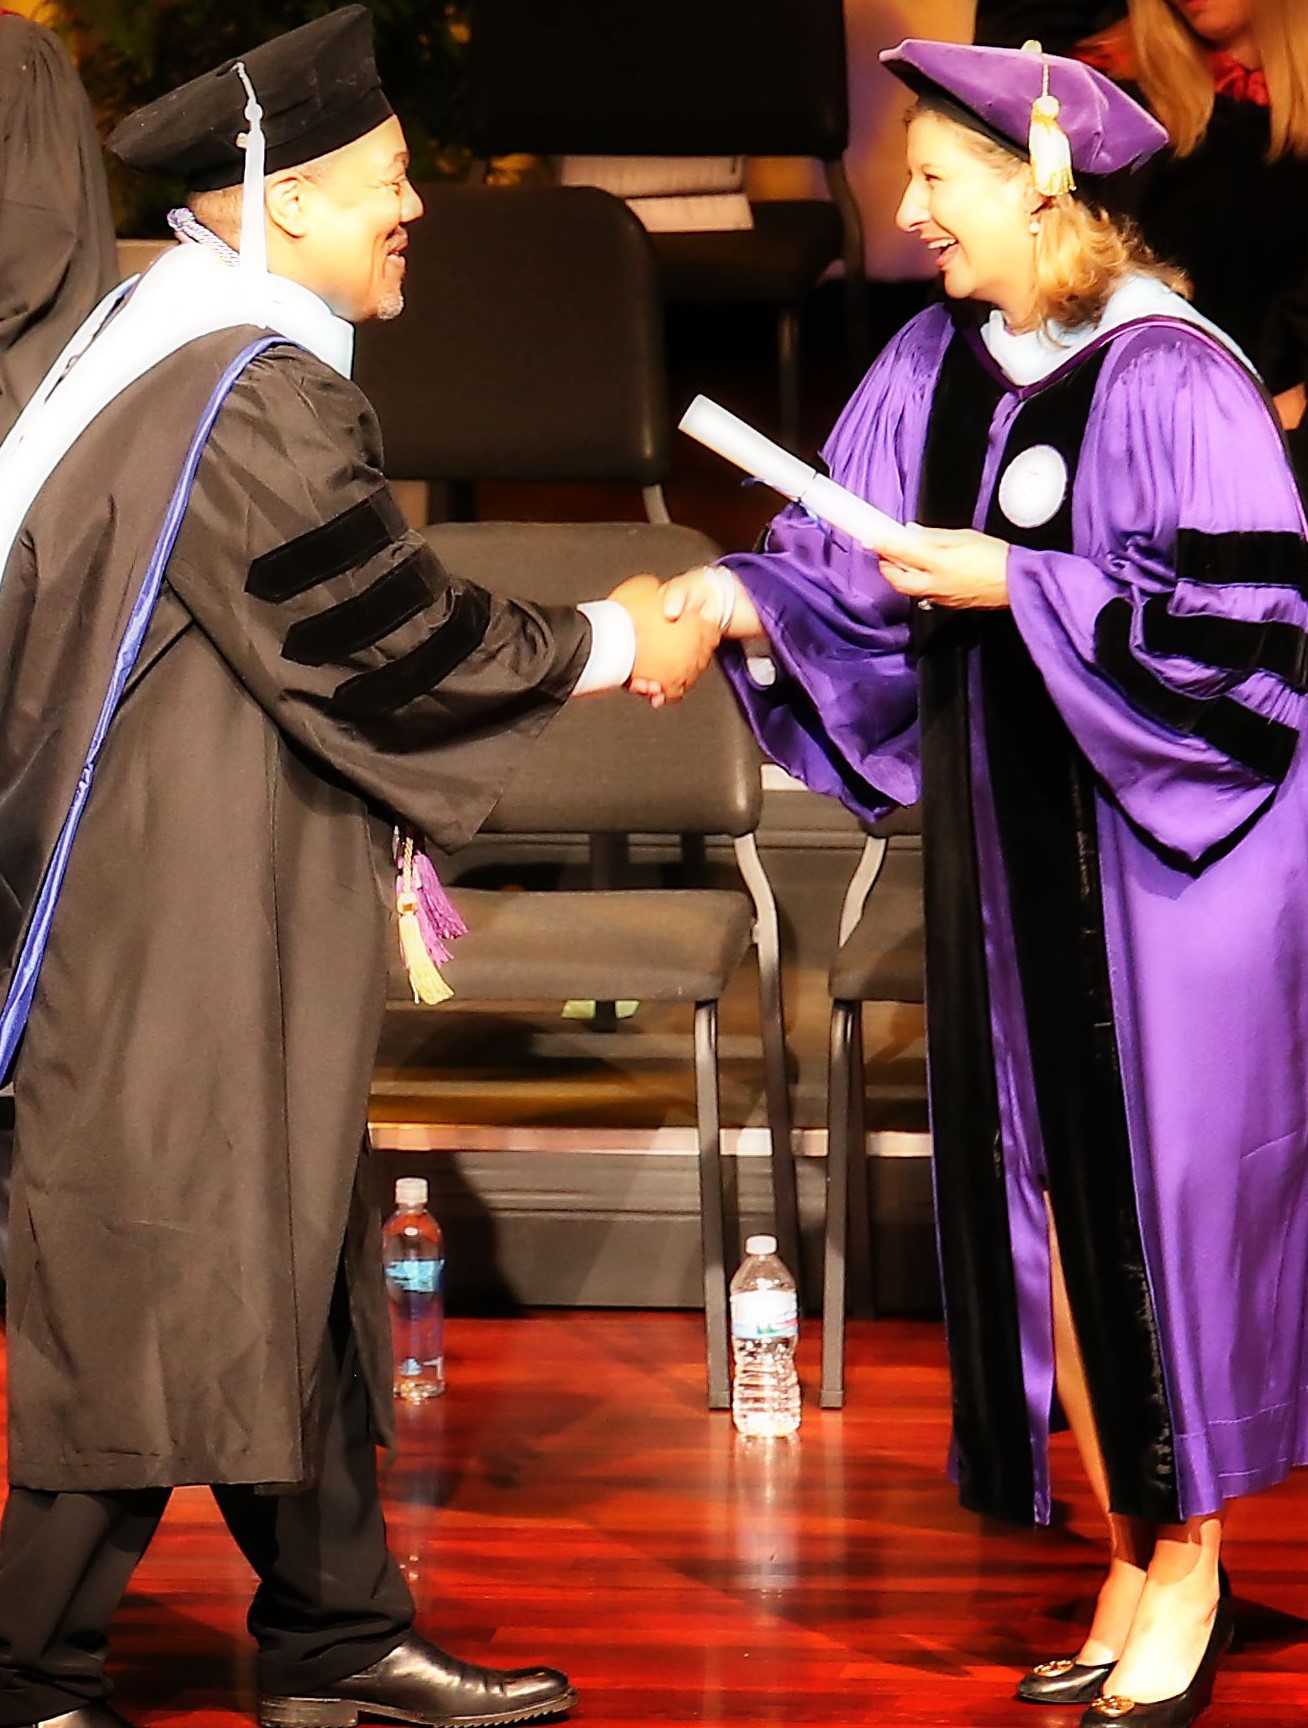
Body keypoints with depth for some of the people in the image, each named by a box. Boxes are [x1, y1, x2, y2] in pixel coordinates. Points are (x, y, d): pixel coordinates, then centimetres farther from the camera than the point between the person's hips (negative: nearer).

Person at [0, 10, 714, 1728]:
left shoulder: (167, 345, 11)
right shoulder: (250, 402, -21)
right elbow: (392, 636, -18)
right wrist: (613, 644, -4)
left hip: (235, 916, 10)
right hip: (187, 942, -10)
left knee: (295, 1273, 15)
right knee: (161, 1305, -3)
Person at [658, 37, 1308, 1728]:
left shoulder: (1168, 379, -15)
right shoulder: (934, 368, 6)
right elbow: (861, 562, 7)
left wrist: (1017, 585, -20)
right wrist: (747, 597, -11)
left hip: (1157, 856, -7)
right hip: (1005, 848, 7)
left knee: (1156, 1206, -2)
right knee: (1043, 1206, 9)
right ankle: (1130, 1571, 18)